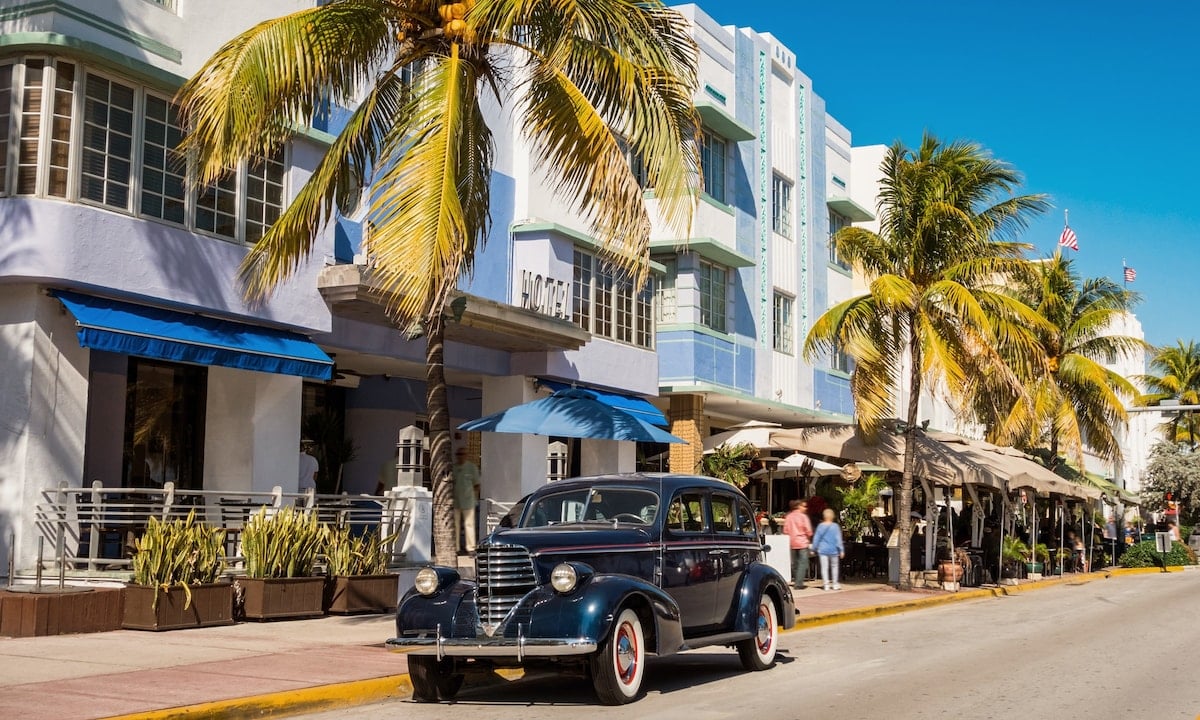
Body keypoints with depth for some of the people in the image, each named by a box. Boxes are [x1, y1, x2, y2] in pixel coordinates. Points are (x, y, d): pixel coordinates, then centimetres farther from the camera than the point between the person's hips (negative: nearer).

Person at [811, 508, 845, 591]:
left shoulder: (820, 526, -2)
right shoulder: (835, 526, -8)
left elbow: (816, 538, 3)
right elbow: (838, 539, -9)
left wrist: (814, 548, 11)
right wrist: (841, 550, -5)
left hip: (823, 550, 1)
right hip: (833, 550, -1)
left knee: (824, 567, 3)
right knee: (834, 566, 13)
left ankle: (826, 584, 1)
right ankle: (835, 584, 15)